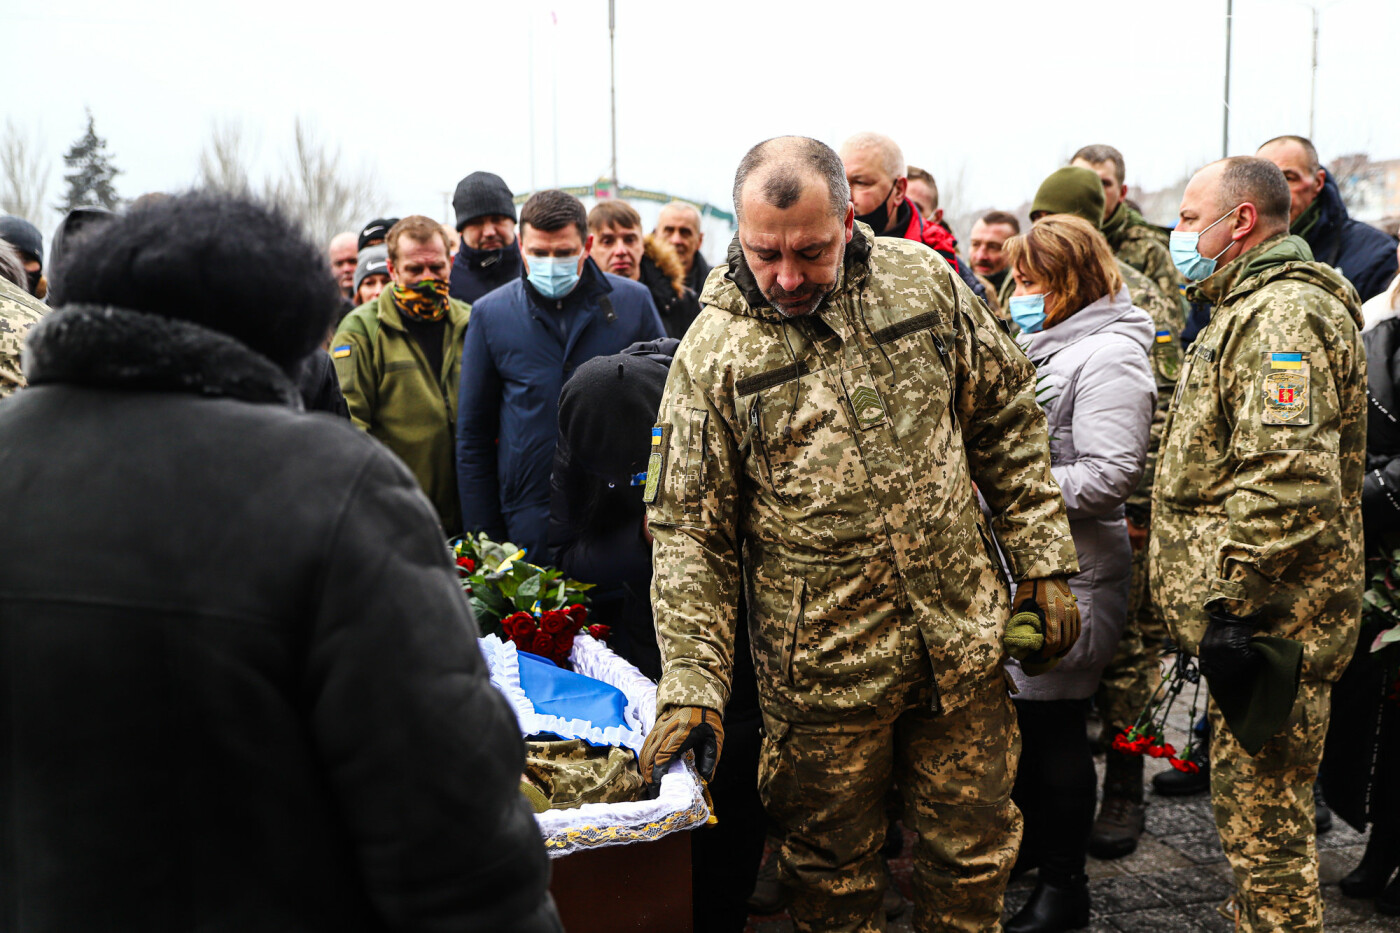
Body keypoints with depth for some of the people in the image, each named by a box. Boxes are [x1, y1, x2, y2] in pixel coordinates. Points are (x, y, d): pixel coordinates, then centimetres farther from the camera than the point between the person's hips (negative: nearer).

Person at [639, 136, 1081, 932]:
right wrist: (692, 686, -14)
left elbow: (1008, 422, 7)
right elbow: (690, 531, -7)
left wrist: (1045, 563, 3)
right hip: (824, 672, -2)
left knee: (975, 855, 15)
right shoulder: (714, 352, -8)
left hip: (963, 642, 2)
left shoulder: (922, 280, -1)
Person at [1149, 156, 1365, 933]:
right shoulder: (1252, 309, 19)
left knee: (1260, 819, -1)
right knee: (1254, 807, 21)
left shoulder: (1284, 315, -17)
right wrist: (1220, 603, 24)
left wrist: (1228, 608, -26)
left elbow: (1287, 483, -28)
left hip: (1267, 627, -11)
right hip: (1256, 615, 11)